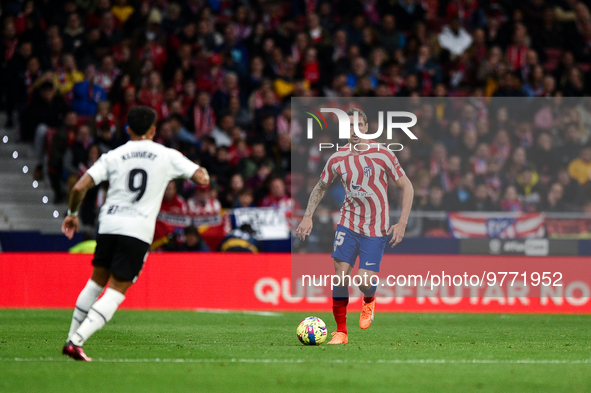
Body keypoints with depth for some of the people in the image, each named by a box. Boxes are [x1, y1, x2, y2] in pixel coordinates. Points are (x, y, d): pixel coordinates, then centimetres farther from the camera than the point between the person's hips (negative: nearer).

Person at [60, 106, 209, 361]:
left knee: (96, 283, 20)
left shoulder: (113, 156, 7)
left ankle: (72, 338, 22)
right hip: (138, 231, -3)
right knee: (116, 292, -3)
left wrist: (72, 214, 18)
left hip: (109, 225, 3)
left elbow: (79, 188, 1)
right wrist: (201, 172, 33)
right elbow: (202, 179, 9)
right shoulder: (167, 156, 6)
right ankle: (76, 342, -17)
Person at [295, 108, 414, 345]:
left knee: (365, 281, -12)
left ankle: (369, 301, 26)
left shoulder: (382, 155, -9)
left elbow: (407, 187, -3)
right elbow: (320, 187, 18)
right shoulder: (337, 159, 0)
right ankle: (341, 332, 6)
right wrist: (308, 216, 7)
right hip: (348, 225, 3)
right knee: (340, 277, -8)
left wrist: (402, 223, -11)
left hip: (376, 229, -3)